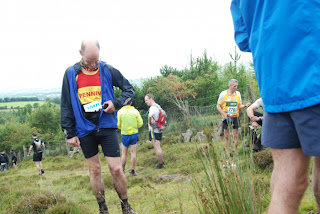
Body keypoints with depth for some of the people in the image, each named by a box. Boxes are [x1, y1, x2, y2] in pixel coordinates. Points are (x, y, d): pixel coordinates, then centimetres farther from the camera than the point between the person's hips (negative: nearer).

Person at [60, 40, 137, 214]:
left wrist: (116, 103, -12)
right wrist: (69, 133, -1)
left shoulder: (108, 70, -3)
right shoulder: (71, 74, -1)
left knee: (116, 169, -3)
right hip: (85, 129, 1)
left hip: (107, 126, -1)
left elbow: (129, 90, 7)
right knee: (94, 170, 9)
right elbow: (66, 106, 2)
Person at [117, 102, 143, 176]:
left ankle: (122, 170, 13)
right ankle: (132, 170, 7)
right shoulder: (135, 111, -4)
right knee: (133, 153, 6)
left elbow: (118, 125, -6)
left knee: (124, 153, 9)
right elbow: (140, 123, -3)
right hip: (134, 134, 1)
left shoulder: (120, 111, -7)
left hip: (124, 134, 0)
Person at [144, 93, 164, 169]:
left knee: (157, 148, -3)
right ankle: (161, 162, 25)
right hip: (159, 130, 9)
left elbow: (150, 115, -39)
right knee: (158, 148, 18)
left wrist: (150, 122, -21)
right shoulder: (158, 107, 13)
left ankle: (160, 164, 2)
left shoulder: (153, 107, -17)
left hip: (154, 131, -9)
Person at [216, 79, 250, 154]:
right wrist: (224, 114, -12)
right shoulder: (223, 94, -5)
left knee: (235, 136, 2)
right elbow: (218, 106, -1)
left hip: (235, 117, 2)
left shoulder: (238, 94, 3)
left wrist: (245, 105, -12)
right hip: (226, 118, -2)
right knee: (226, 136, 4)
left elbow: (239, 106, 9)